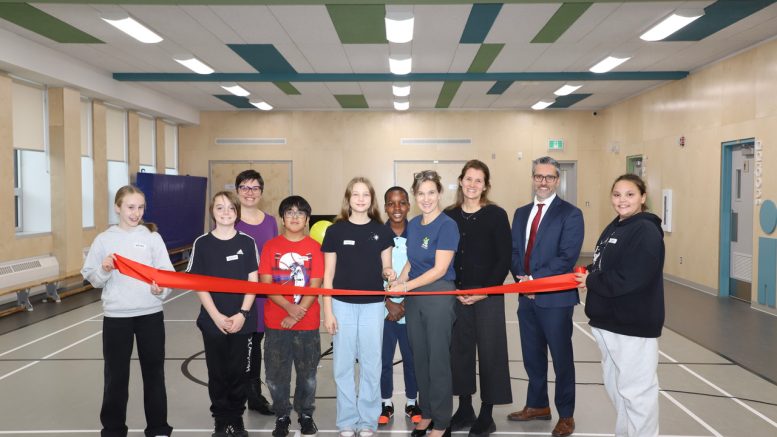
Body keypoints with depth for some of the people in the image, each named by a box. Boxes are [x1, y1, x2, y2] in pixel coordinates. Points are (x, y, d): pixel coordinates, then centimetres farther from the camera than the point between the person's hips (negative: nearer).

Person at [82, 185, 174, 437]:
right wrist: (104, 270, -17)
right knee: (115, 375, 9)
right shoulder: (103, 239, 1)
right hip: (116, 316, 0)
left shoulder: (152, 237, 0)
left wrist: (162, 289, -25)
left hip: (151, 314, 0)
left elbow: (167, 273, -5)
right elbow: (92, 279, 3)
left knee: (154, 372, 9)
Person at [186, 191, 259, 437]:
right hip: (213, 321, 0)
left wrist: (243, 314, -11)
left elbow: (253, 282, -1)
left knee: (238, 372, 7)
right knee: (217, 373, 8)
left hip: (242, 321, 0)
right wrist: (216, 316, -11)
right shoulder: (202, 243, -1)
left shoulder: (247, 242, -1)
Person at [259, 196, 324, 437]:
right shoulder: (271, 246, 0)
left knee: (307, 372, 10)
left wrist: (298, 314, -15)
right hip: (275, 322, 1)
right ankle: (281, 416, 27)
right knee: (276, 373, 8)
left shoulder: (314, 247, -1)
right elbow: (265, 284, -5)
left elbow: (315, 286, -5)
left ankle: (306, 415, 30)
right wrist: (289, 307, -17)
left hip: (308, 323, 0)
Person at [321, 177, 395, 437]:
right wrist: (327, 311, -4)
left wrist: (389, 274, -15)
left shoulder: (381, 231, 2)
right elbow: (328, 274, 0)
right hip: (343, 305, -1)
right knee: (343, 365, 6)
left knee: (371, 365, 7)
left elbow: (385, 267, 10)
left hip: (373, 306, 1)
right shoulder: (335, 230, -2)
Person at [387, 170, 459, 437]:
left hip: (439, 296, -6)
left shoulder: (447, 225, -12)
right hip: (414, 297, 6)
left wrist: (406, 286, -16)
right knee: (420, 358, 14)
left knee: (438, 360, 2)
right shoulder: (413, 225, 8)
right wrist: (400, 279, -2)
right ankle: (426, 413, 30)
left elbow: (439, 269, -16)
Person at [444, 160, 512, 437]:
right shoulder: (449, 216, 4)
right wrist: (454, 290, -4)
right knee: (459, 351, 10)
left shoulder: (496, 215, -4)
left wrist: (485, 290, -11)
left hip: (488, 294, -3)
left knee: (489, 352, 3)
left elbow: (504, 258, -5)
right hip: (457, 295, 3)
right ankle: (465, 411, 26)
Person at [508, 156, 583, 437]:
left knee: (561, 358, 7)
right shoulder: (521, 213, 12)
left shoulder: (570, 214, -7)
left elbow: (567, 256, -16)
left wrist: (534, 279, -19)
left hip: (555, 297, -6)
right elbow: (514, 251, 9)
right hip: (526, 297, 6)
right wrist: (521, 278, -9)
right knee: (532, 356, 17)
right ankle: (537, 406, 35)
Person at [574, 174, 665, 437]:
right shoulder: (613, 228, 13)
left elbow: (629, 279, -25)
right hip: (609, 322, 10)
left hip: (634, 324, -10)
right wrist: (588, 274, -2)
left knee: (636, 390, 0)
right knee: (614, 385, 21)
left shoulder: (646, 231, -16)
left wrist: (591, 282, -14)